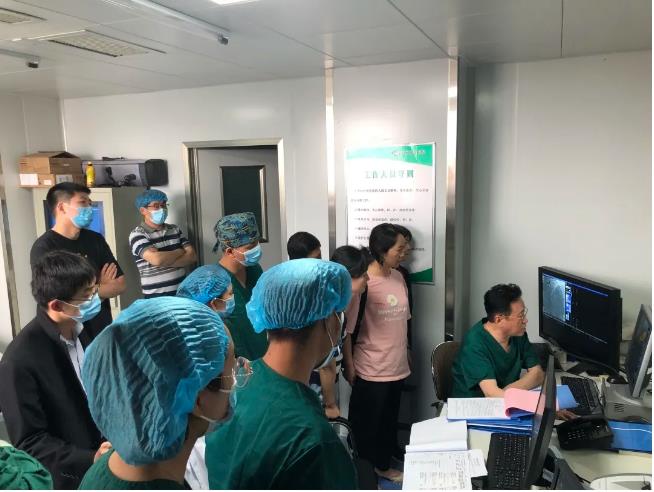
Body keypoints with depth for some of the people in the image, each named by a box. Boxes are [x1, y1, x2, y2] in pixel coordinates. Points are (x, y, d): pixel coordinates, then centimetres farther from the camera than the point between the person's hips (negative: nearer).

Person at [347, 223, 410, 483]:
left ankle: (383, 464, 41)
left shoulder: (399, 277, 3)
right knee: (369, 422, 10)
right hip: (371, 369, -7)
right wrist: (349, 365, -11)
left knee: (389, 419, 22)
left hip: (397, 365, 7)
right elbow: (348, 328, -15)